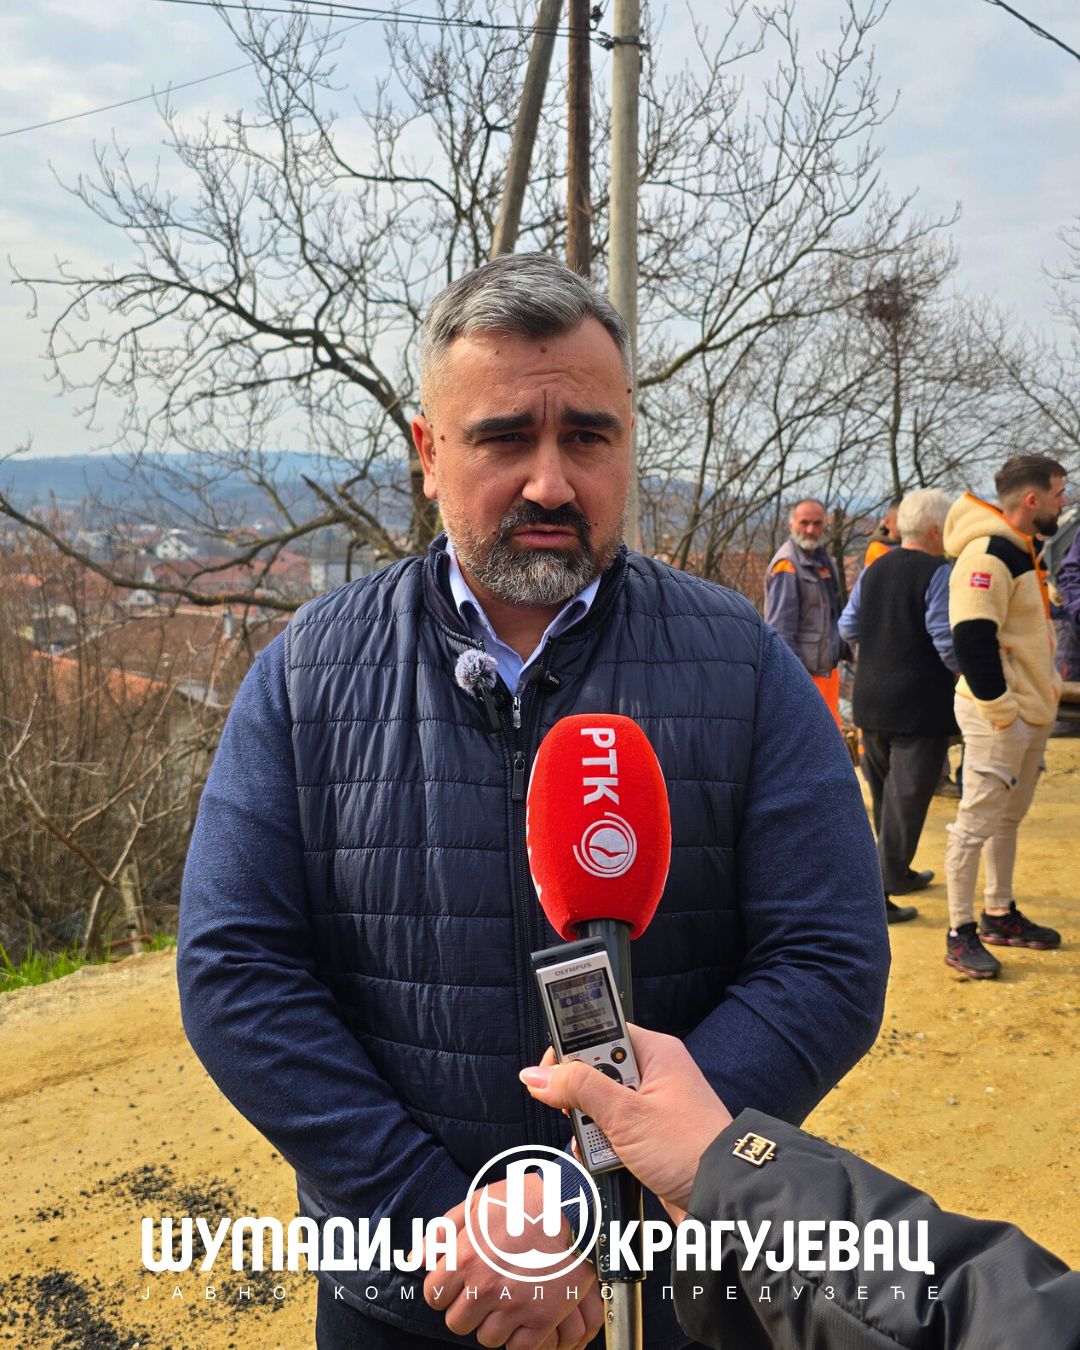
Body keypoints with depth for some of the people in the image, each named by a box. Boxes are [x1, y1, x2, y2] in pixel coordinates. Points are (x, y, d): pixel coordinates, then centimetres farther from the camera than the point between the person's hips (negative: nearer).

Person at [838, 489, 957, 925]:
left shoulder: (873, 570, 8)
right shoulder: (938, 573, -13)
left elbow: (847, 627, 11)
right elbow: (947, 641, -18)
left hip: (871, 702, 7)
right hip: (919, 704, -7)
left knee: (884, 792, 20)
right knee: (907, 798, -1)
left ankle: (898, 871, 37)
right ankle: (879, 892, -3)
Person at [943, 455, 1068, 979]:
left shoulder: (1021, 551, 13)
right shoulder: (987, 557, -19)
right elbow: (972, 642, -25)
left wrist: (1045, 690, 16)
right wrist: (1000, 709, -21)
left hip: (1030, 713, 10)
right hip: (998, 716, -10)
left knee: (1007, 818, 18)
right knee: (977, 822, -3)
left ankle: (1000, 916, 31)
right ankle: (961, 935, 5)